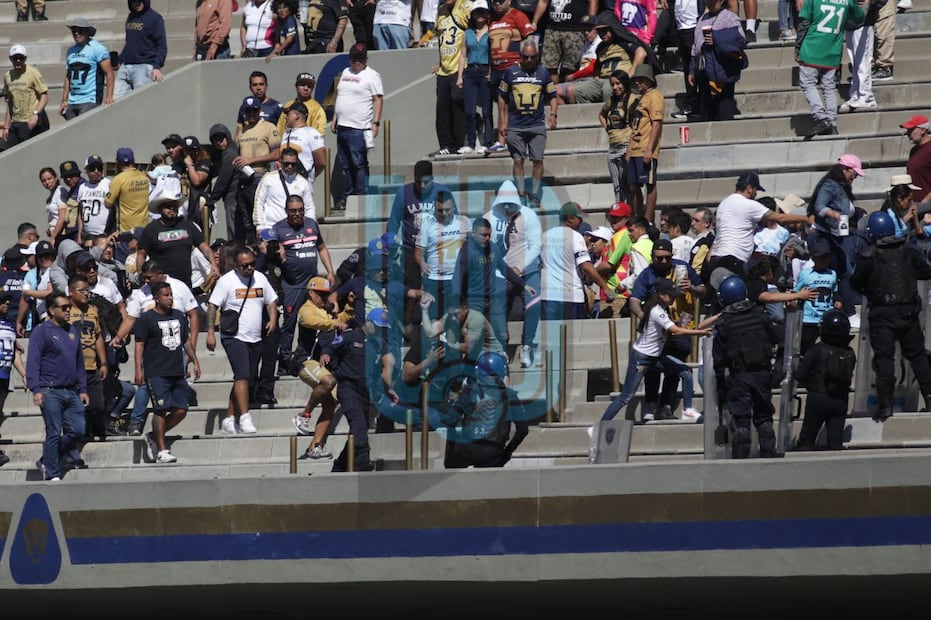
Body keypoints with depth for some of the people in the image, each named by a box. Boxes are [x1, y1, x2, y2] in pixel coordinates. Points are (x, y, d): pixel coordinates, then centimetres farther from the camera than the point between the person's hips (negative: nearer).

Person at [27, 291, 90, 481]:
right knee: (54, 433, -5)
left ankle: (47, 462, 18)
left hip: (71, 392, 6)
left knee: (77, 431, 1)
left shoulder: (73, 331, 17)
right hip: (51, 392, -6)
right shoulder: (42, 332, -3)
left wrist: (82, 389, 17)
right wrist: (36, 389, -18)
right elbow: (33, 362, -8)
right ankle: (52, 475, 2)